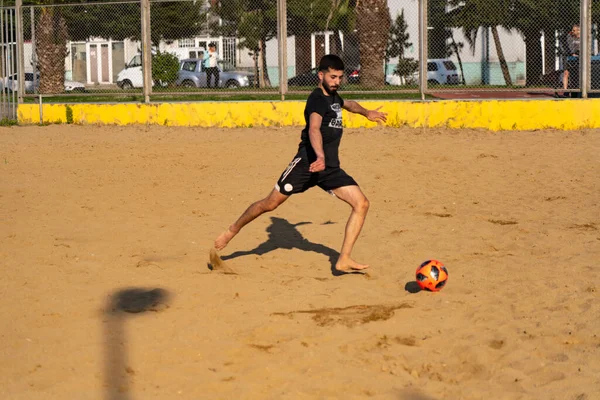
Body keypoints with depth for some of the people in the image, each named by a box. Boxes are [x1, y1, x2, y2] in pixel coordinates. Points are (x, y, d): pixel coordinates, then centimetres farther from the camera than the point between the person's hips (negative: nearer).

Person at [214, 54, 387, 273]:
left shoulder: (333, 97, 16)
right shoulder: (317, 99, -12)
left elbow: (348, 104, 45)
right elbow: (314, 129, -33)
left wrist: (366, 112, 49)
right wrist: (320, 157, -48)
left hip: (331, 169, 8)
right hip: (308, 163, -8)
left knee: (361, 204, -9)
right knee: (270, 203, -3)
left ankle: (344, 260, -8)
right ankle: (233, 230, 22)